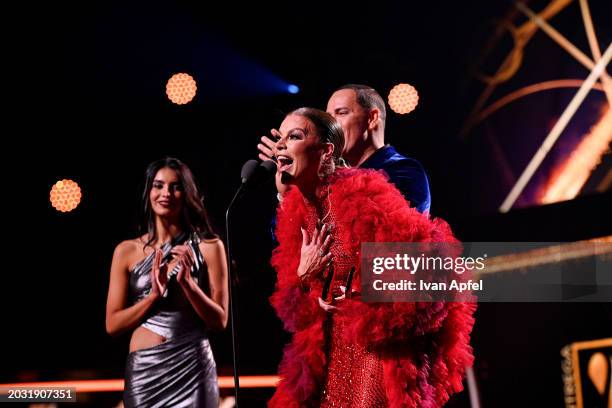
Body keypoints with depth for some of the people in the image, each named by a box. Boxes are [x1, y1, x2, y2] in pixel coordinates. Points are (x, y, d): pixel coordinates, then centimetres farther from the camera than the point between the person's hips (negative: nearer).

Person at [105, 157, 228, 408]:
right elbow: (113, 324, 1)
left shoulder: (208, 246, -1)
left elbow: (220, 320, -2)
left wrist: (187, 282, -15)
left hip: (192, 368, -1)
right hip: (143, 370, 1)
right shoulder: (127, 251, 3)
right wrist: (154, 295, -12)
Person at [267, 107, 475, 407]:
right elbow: (291, 304, 12)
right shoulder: (296, 210, 6)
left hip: (381, 349, -8)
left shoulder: (359, 194, -19)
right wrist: (302, 276, -10)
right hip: (332, 350, 8)